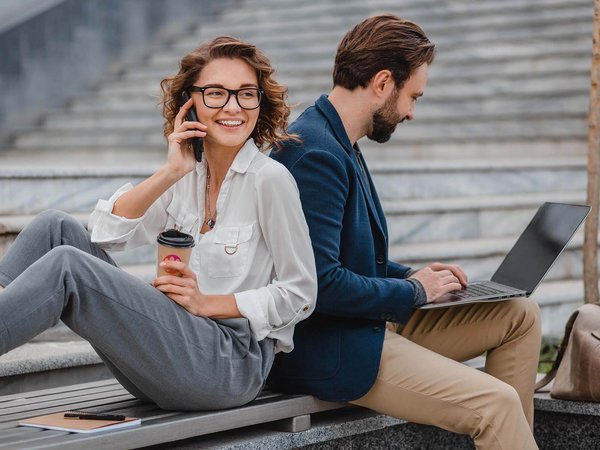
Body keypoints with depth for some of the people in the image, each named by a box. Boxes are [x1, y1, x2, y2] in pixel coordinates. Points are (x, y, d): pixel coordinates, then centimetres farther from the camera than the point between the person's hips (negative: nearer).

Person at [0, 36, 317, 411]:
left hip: (231, 362, -7)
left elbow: (300, 295, -6)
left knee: (67, 265, -23)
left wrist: (206, 302, -11)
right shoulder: (189, 177, 13)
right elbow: (107, 233, 4)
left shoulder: (269, 179, -6)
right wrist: (169, 173, -6)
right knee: (56, 227, -5)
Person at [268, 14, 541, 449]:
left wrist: (413, 275, 7)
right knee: (496, 403, -21)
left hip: (371, 318, 11)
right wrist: (413, 290, -12)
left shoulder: (338, 144, 12)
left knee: (521, 314, 11)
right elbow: (321, 284, -27)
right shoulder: (316, 153, -21)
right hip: (324, 346, -10)